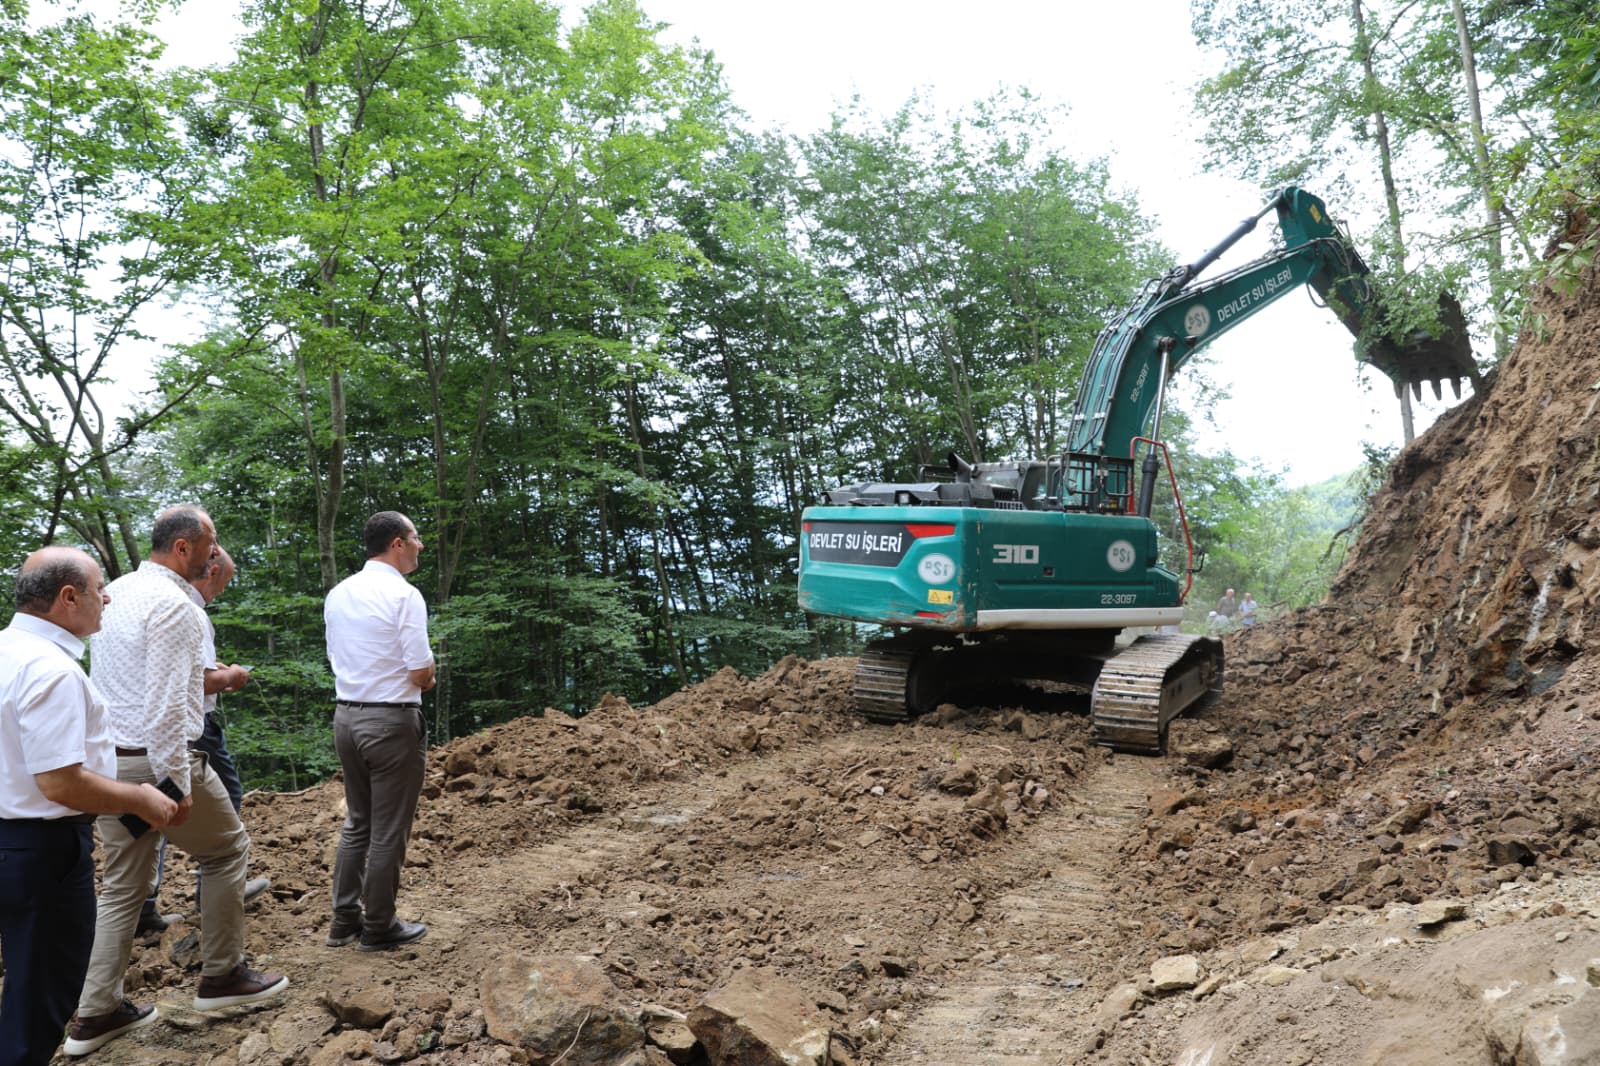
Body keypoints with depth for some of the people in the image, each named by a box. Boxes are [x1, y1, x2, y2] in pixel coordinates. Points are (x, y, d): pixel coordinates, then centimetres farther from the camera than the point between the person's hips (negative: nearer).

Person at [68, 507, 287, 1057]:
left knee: (123, 884, 15)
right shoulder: (173, 605, -17)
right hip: (156, 758, -8)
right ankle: (222, 975, 18)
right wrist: (179, 784, -19)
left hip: (110, 759, 8)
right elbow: (166, 705, -22)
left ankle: (95, 1013, 18)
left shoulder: (117, 592, 10)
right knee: (227, 849, 11)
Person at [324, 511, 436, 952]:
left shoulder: (337, 595, 7)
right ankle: (378, 927, 15)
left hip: (346, 715, 7)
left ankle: (344, 919, 26)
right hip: (392, 720, -7)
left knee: (357, 822, 20)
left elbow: (338, 658, 15)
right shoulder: (404, 595, -16)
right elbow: (422, 673, -18)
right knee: (389, 831, 5)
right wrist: (426, 678, 3)